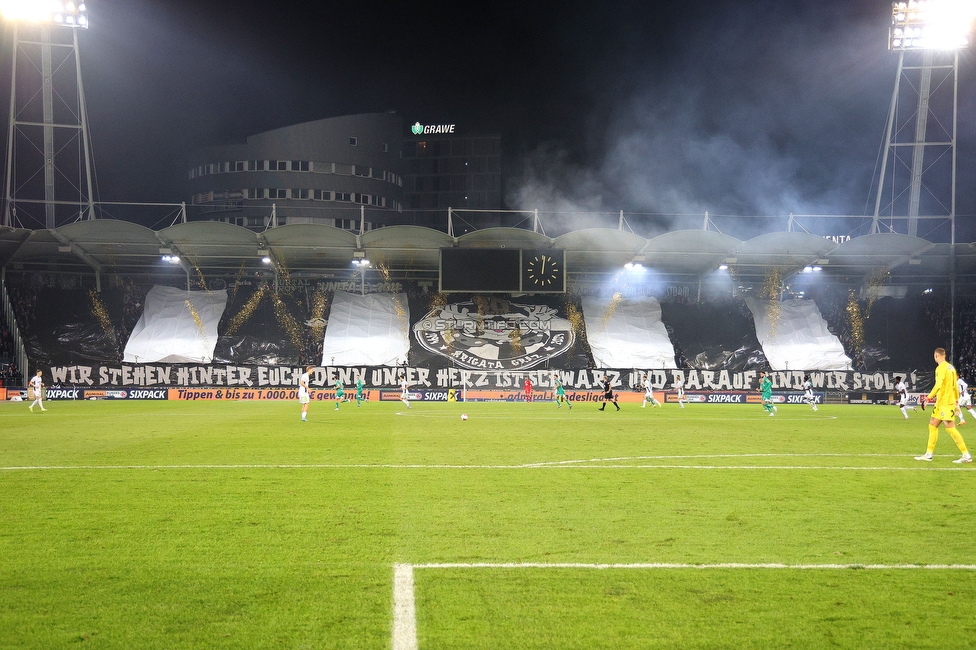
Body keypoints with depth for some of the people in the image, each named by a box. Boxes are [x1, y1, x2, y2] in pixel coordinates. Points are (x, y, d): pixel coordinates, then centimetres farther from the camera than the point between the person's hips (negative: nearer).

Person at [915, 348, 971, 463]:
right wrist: (956, 401, 24)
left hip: (945, 403, -10)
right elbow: (956, 386, 18)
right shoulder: (951, 367, 13)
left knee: (950, 429, -9)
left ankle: (966, 456, -7)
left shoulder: (941, 368, -14)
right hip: (941, 403, 10)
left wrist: (929, 398, -19)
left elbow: (938, 385, -24)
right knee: (932, 425, 12)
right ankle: (928, 454, 15)